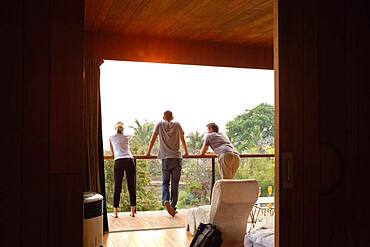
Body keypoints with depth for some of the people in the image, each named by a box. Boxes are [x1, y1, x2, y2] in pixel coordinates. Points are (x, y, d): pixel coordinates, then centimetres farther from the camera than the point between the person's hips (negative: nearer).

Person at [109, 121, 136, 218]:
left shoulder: (111, 138, 16)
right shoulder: (127, 137, 18)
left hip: (119, 162, -1)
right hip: (129, 161, 1)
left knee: (117, 187, 2)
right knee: (131, 186, 4)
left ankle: (116, 212, 4)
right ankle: (132, 211, 7)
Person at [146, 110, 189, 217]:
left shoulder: (160, 124, 7)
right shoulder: (177, 125, 10)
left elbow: (153, 139, 8)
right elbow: (183, 140, 18)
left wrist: (148, 153, 17)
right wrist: (186, 152, 32)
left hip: (166, 158, -1)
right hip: (177, 158, 1)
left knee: (165, 182, 6)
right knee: (175, 184, 6)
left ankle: (166, 200, -18)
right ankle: (173, 206, 6)